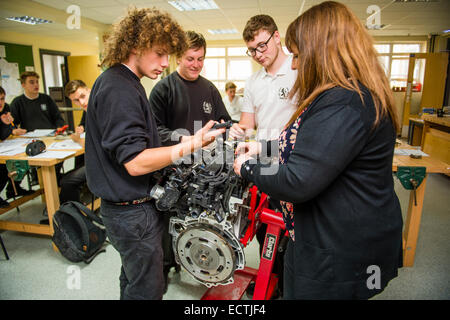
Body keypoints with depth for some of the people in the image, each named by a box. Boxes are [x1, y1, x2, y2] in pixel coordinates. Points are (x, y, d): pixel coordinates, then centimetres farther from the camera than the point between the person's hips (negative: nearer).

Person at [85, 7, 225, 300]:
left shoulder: (121, 82, 12)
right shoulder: (119, 89, -21)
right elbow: (136, 162, -26)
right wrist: (191, 145, -30)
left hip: (130, 207, 10)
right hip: (133, 212, -10)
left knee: (134, 280, 27)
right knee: (148, 290, 6)